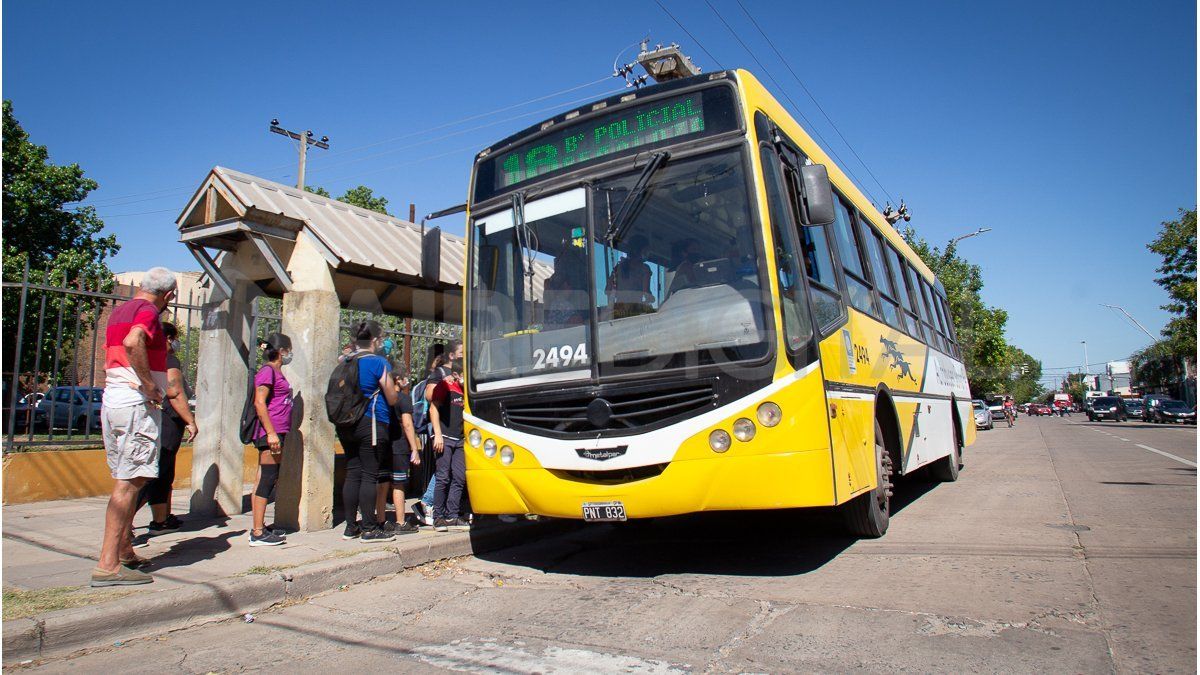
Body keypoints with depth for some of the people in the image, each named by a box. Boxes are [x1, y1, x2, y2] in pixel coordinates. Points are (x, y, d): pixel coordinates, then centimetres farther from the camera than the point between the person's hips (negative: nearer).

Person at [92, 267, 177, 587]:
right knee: (129, 482, -8)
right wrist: (150, 384, -23)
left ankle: (124, 551, 25)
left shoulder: (118, 312, 19)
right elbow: (133, 342, -31)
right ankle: (108, 565, -8)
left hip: (111, 402, 10)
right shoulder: (148, 312, -10)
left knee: (125, 480, 17)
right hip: (138, 404, -10)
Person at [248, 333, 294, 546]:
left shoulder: (276, 372, 19)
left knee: (266, 480, 12)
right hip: (270, 433, -10)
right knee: (266, 480, -9)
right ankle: (258, 533, -6)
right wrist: (271, 433, -23)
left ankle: (260, 527, 19)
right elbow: (259, 403, -18)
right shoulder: (267, 371, -9)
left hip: (276, 433, 10)